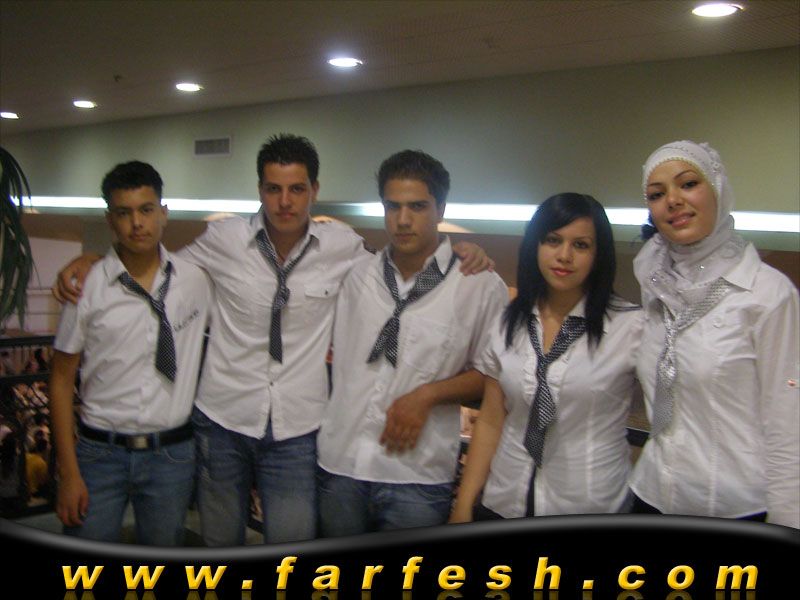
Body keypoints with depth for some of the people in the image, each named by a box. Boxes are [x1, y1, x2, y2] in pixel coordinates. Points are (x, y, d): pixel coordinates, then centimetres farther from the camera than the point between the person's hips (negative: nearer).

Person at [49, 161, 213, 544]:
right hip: (100, 453, -1)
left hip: (172, 454, 2)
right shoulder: (87, 286, -5)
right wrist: (69, 473, -4)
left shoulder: (196, 280, 0)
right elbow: (62, 379, 0)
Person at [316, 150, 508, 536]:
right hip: (339, 463, 4)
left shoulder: (481, 286, -6)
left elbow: (491, 375, -1)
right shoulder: (356, 277, 5)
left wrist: (427, 394, -12)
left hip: (417, 475, -4)